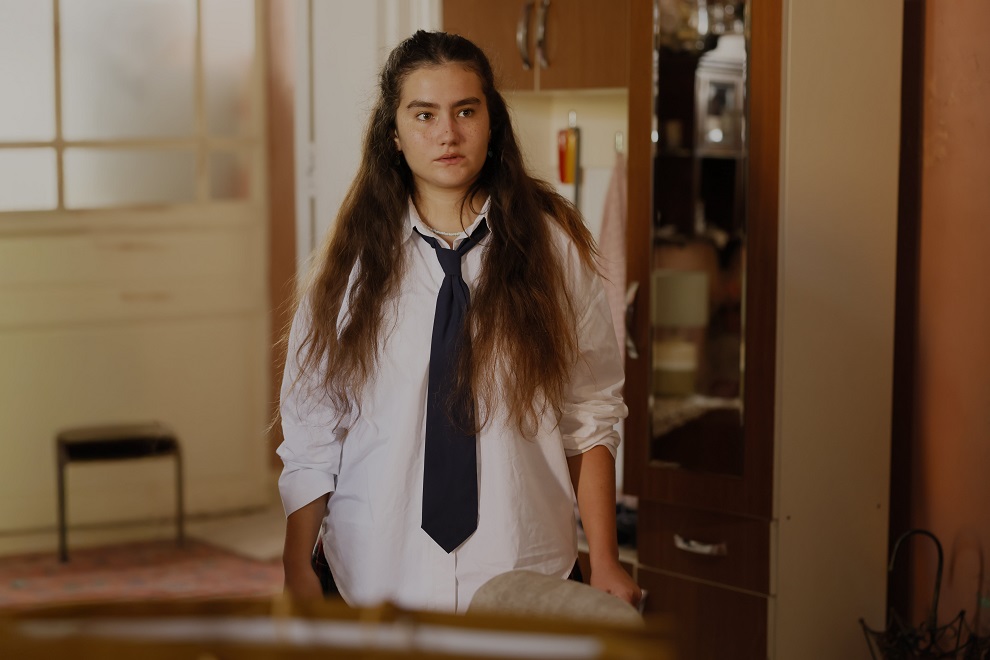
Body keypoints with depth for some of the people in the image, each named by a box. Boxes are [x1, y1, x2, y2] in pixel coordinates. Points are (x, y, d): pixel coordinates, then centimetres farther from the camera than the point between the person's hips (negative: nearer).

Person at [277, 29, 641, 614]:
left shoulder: (552, 246, -1)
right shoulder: (353, 258, 1)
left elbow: (589, 417, 0)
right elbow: (310, 429, 2)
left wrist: (604, 563, -4)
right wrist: (298, 567, -3)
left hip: (522, 576, 0)